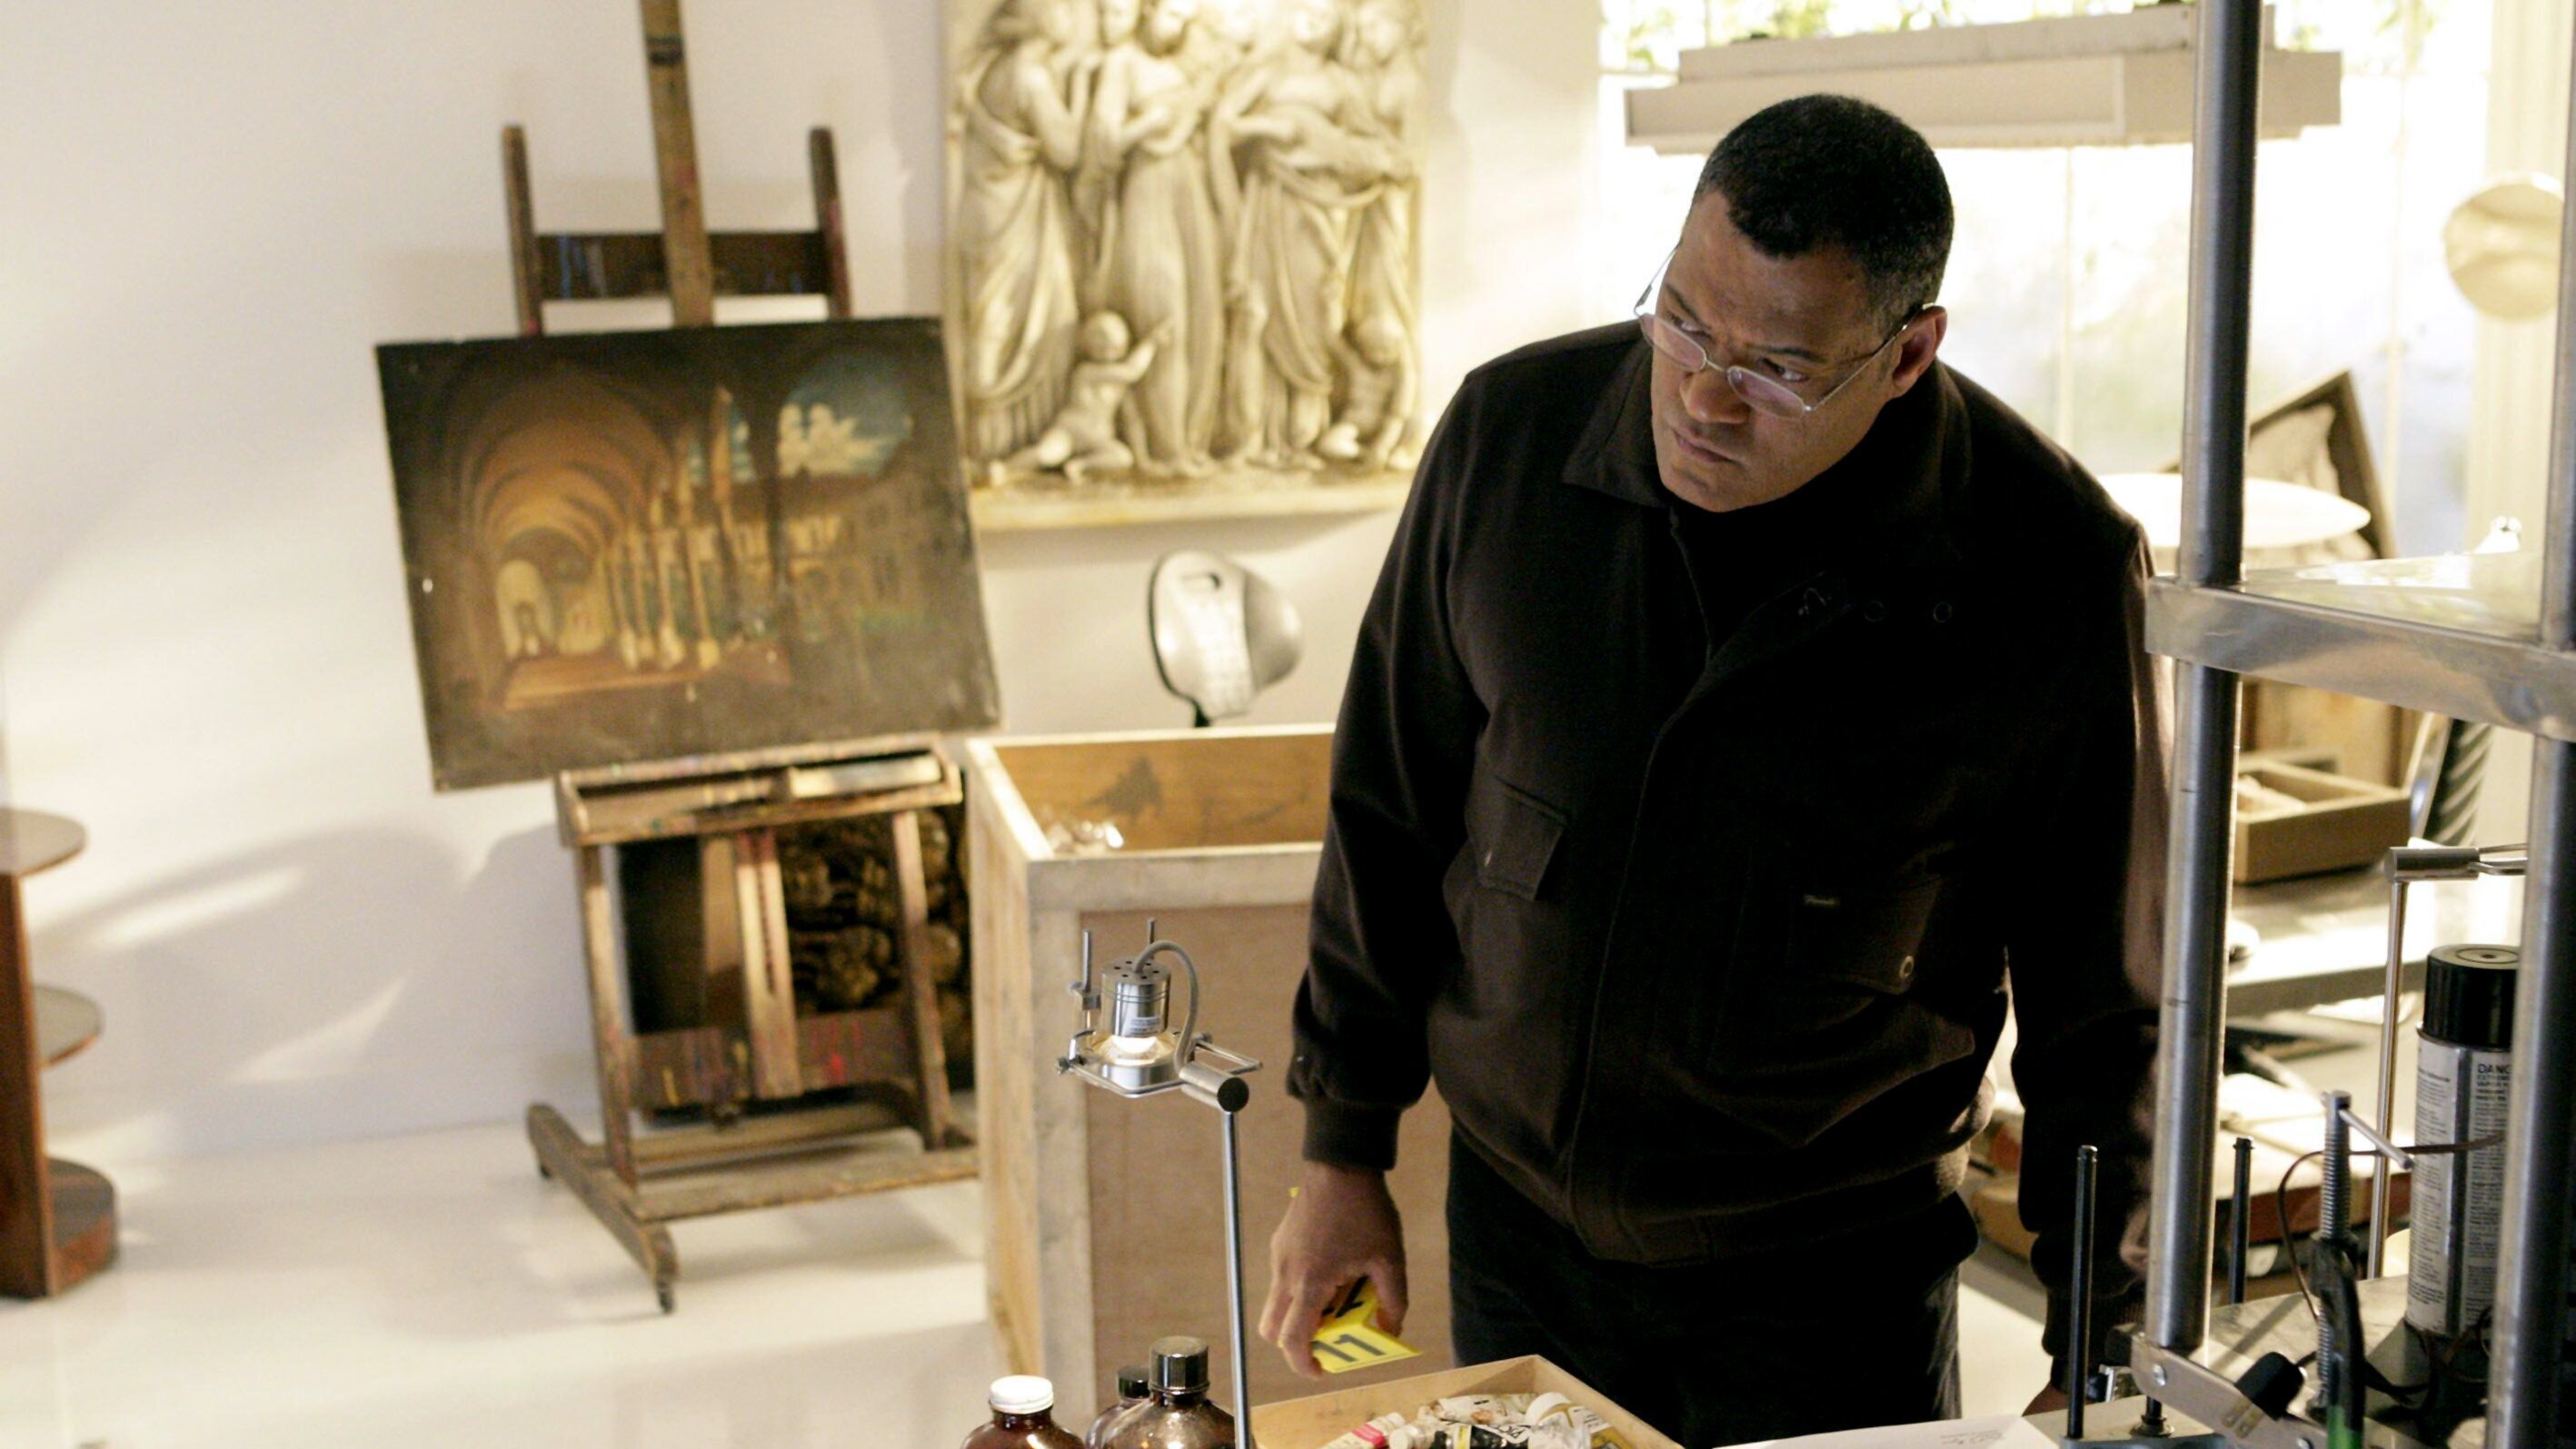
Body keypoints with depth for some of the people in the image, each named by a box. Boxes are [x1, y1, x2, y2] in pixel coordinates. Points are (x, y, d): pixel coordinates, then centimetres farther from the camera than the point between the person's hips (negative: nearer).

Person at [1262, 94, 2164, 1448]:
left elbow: (2098, 990, -6)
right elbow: (1390, 804, 2)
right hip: (1515, 1222, 3)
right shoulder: (1511, 433, -10)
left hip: (1835, 1273, -2)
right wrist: (1343, 1146, 5)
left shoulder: (2053, 566, -17)